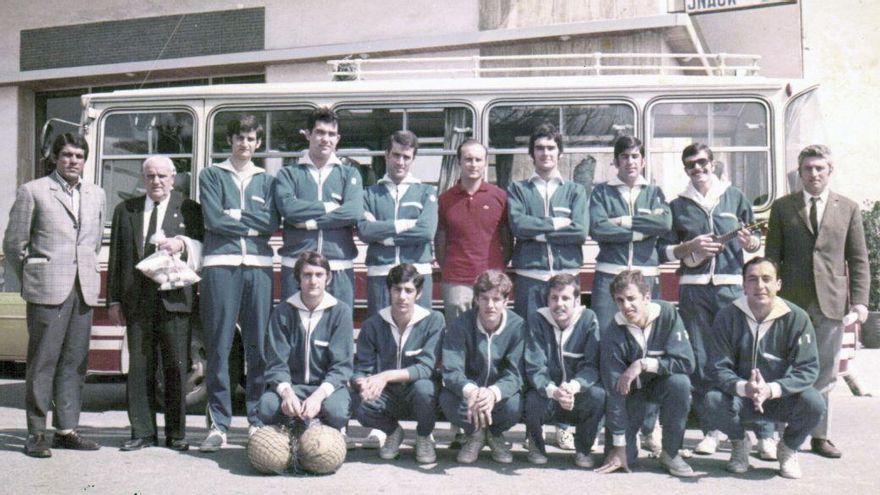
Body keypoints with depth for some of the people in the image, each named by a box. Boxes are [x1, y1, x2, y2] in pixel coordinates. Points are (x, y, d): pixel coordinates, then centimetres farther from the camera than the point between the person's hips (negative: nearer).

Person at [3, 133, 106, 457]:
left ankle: (66, 429, 14)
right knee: (42, 360, -1)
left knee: (74, 361, 7)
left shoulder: (96, 195, 15)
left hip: (83, 290, 4)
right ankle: (36, 433, 7)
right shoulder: (32, 192, 1)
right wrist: (32, 281, 5)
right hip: (47, 291, -4)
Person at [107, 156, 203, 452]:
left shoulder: (189, 210, 8)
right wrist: (114, 300, 8)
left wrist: (183, 244, -15)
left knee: (176, 367, 0)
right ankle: (142, 432, 13)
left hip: (174, 299, -2)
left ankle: (176, 433, 9)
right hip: (137, 301, 2)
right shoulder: (125, 210, 15)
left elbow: (202, 251, 6)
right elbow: (116, 258, 13)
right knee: (139, 367, 4)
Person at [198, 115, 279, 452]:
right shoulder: (212, 175, 13)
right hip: (221, 265, -2)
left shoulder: (266, 180, 18)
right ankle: (218, 424, 3)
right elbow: (214, 219, -2)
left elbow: (272, 224, 2)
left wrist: (235, 215, -5)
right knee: (218, 347, -3)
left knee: (259, 346, 1)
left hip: (258, 266, 2)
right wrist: (252, 224, 1)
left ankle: (258, 420, 10)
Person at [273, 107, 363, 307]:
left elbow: (354, 212, -5)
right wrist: (328, 207, -7)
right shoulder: (288, 174, 11)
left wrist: (310, 222, -8)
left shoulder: (350, 174, 12)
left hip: (339, 267, 1)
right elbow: (288, 207, -8)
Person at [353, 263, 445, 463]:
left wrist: (387, 375, -34)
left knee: (423, 387, -35)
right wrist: (364, 384, -30)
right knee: (360, 406, -30)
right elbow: (360, 370, -5)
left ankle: (424, 437, -1)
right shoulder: (373, 325, -5)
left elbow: (426, 368, -20)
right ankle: (392, 431, 7)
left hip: (417, 394, -1)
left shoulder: (433, 320, -12)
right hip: (387, 396, 1)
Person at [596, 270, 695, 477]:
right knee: (623, 456, -16)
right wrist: (619, 446, -22)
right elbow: (614, 392, -23)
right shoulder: (613, 335, -24)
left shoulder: (667, 314, -21)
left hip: (661, 383, 1)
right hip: (631, 391, -1)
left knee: (680, 382, -33)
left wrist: (643, 364, -34)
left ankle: (670, 454, -13)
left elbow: (687, 362, -25)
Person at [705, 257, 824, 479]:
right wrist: (744, 387, -35)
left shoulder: (797, 318, -12)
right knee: (714, 400, -31)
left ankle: (788, 448, 5)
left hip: (782, 398, 0)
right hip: (741, 397, 0)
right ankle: (740, 443, 5)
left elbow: (808, 369, -17)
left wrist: (772, 389, -33)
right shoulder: (728, 316, -12)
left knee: (813, 402, -29)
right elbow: (718, 368, -14)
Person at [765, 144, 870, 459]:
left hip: (831, 302, 1)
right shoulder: (782, 207, 7)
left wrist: (859, 299, -2)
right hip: (791, 302, -1)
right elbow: (772, 256, 6)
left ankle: (819, 436, 17)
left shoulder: (848, 209, 10)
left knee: (825, 374, 7)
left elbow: (858, 259, 8)